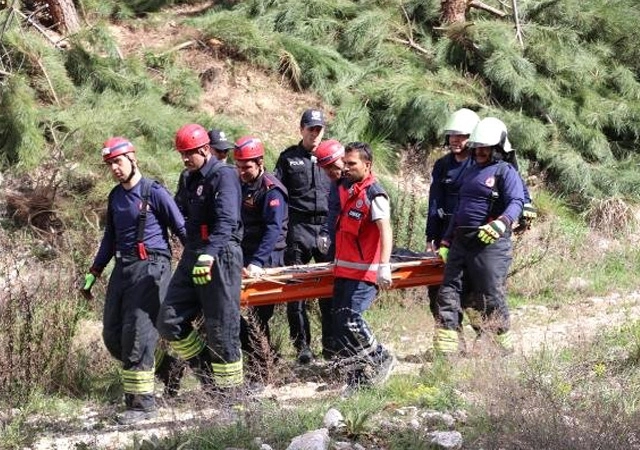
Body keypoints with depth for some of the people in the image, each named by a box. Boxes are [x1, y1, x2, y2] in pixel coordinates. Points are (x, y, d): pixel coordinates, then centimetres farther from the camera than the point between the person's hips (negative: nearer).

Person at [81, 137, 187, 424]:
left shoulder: (154, 193, -6)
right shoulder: (115, 196, 15)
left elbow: (181, 229, -5)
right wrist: (93, 274, 23)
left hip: (150, 268, -8)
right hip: (123, 268, 8)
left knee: (137, 334, -14)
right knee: (112, 336, 6)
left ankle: (141, 403, -9)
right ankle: (166, 366, 24)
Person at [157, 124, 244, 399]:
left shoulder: (224, 175, -10)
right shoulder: (188, 179, 16)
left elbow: (226, 221, -22)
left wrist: (208, 255, -33)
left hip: (221, 258, -8)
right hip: (192, 256, 8)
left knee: (221, 330, -5)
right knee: (169, 323, 3)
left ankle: (231, 394, 5)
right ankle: (206, 369, 19)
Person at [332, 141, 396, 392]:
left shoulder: (374, 195, -13)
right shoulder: (345, 190, 13)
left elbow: (385, 231, -23)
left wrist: (384, 267, -33)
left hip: (365, 272, -9)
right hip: (344, 270, 9)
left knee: (350, 318, -18)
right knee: (339, 324, 5)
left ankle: (381, 359, 2)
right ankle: (356, 378, 13)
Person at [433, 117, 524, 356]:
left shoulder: (505, 172, -3)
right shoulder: (471, 172, 22)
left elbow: (516, 202, -18)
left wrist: (502, 223, -38)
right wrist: (445, 242, 23)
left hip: (489, 243, -8)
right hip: (461, 241, 8)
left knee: (490, 296, -5)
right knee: (448, 292, 0)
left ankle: (503, 344, 12)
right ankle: (445, 349, -2)